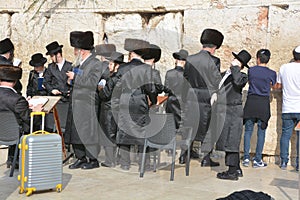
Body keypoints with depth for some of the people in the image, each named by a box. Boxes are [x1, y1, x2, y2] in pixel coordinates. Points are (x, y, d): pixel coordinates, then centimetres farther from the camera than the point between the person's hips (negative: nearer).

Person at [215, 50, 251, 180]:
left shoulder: (242, 76, -5)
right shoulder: (225, 74, 17)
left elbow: (238, 82, -27)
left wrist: (235, 68, -16)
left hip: (232, 112, -8)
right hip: (223, 111, 8)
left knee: (230, 141, -6)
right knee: (230, 142, 14)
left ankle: (232, 172, 1)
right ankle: (236, 169, 24)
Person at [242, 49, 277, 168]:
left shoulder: (251, 70, 1)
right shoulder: (272, 73, -2)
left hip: (251, 101, 1)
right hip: (264, 103, -1)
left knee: (248, 131, 8)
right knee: (261, 132, 4)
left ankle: (246, 158, 7)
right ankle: (257, 160, 7)